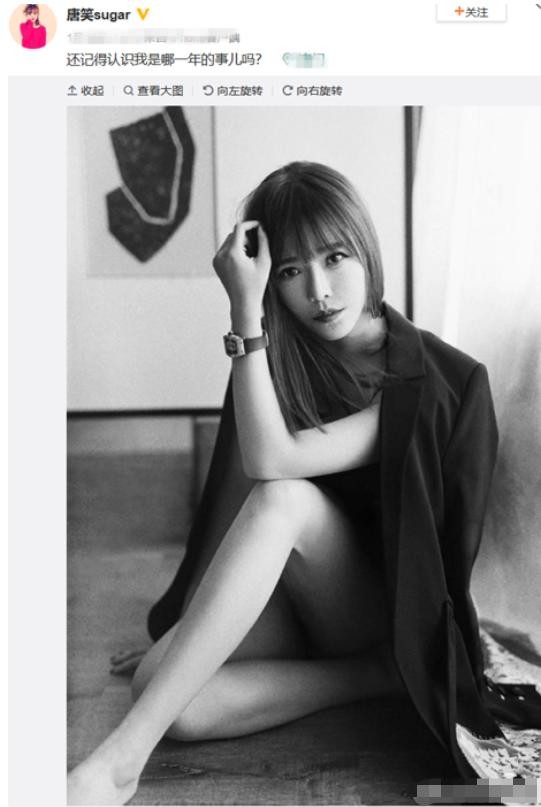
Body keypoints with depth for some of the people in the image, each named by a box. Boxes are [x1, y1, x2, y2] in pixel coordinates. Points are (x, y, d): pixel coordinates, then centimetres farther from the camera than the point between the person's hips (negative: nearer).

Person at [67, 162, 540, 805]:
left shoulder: (436, 379, -16)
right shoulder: (281, 357, 1)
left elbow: (271, 460, -28)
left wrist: (247, 315, -28)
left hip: (386, 610, -4)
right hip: (284, 600, 4)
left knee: (284, 497, -36)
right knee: (166, 693, -28)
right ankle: (381, 678, -15)